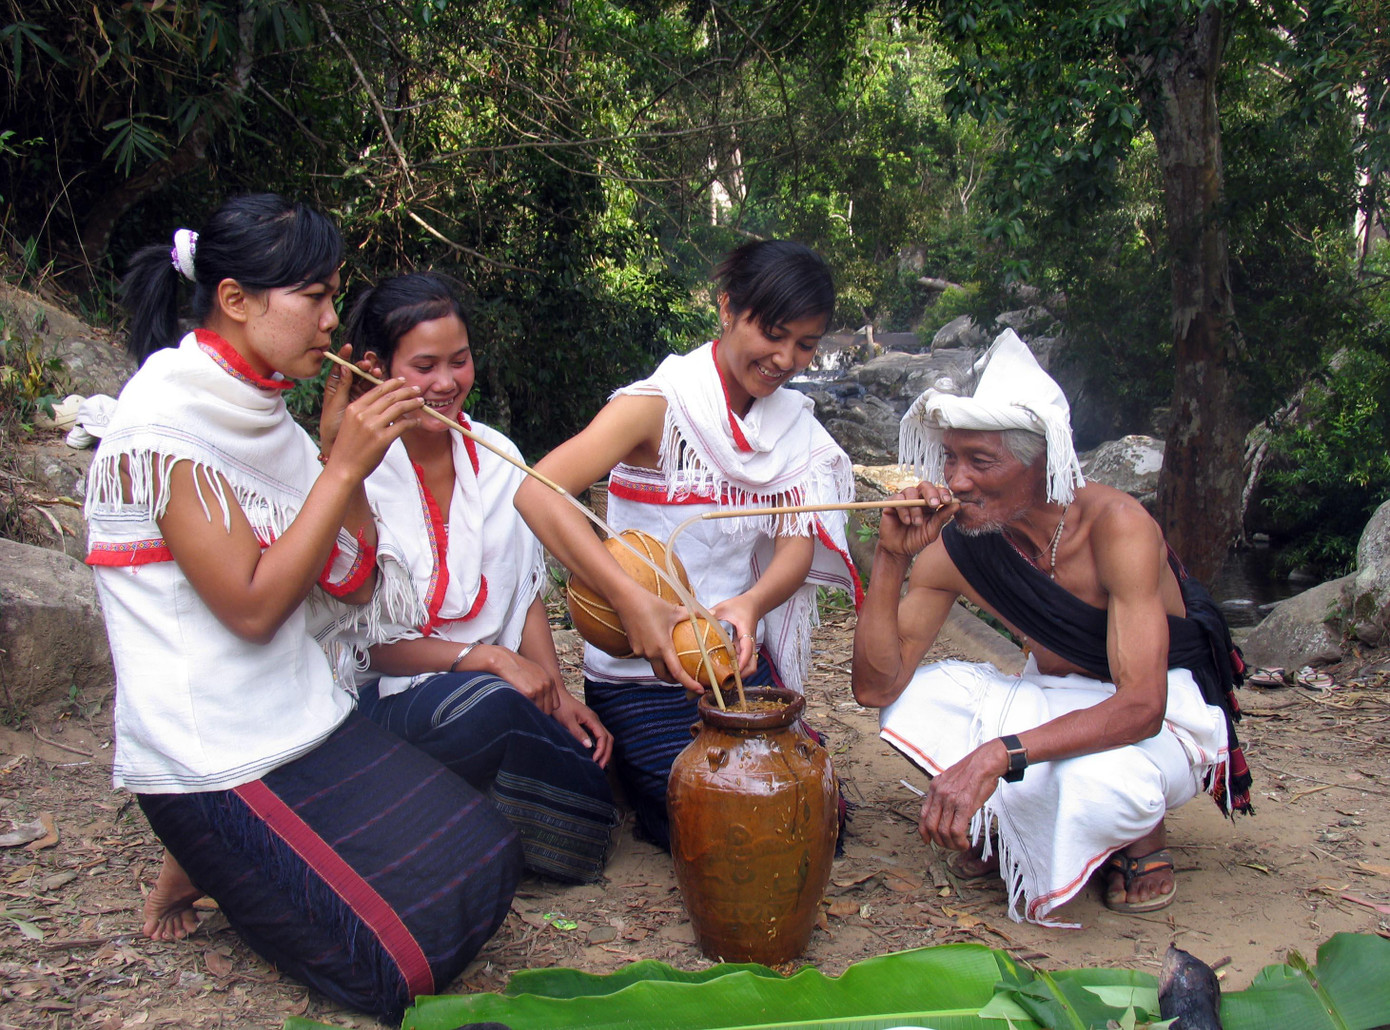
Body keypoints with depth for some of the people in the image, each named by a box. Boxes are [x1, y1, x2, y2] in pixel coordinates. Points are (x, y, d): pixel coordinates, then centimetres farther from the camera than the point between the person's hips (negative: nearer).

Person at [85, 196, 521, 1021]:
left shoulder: (259, 411, 7)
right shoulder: (168, 422, -18)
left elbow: (354, 584, 4)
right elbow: (252, 607, -22)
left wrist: (350, 448, -7)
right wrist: (345, 465, -20)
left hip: (306, 717, 8)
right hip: (216, 757, -8)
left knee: (483, 861, 8)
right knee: (409, 962, -6)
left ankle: (227, 858, 15)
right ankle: (202, 870, 11)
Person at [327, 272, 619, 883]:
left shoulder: (495, 456, 7)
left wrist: (558, 696, -2)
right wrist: (488, 658, -20)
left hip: (496, 686, 5)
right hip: (382, 697, -5)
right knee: (490, 706, -38)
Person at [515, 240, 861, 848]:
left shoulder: (795, 427, 5)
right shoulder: (662, 405, -16)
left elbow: (799, 542, -8)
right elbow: (538, 492, -30)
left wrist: (751, 604, -31)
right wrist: (631, 601, -41)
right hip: (641, 670, -6)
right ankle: (626, 768, 15)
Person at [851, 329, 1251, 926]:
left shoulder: (1115, 525, -29)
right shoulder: (954, 547, -15)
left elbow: (1141, 707, -36)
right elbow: (875, 687, -17)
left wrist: (996, 755, -48)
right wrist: (892, 556, -28)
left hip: (1171, 708, -4)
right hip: (1059, 699, 5)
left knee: (1097, 781, -38)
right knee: (910, 700, -18)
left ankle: (1140, 837, 0)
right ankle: (1016, 826, 7)